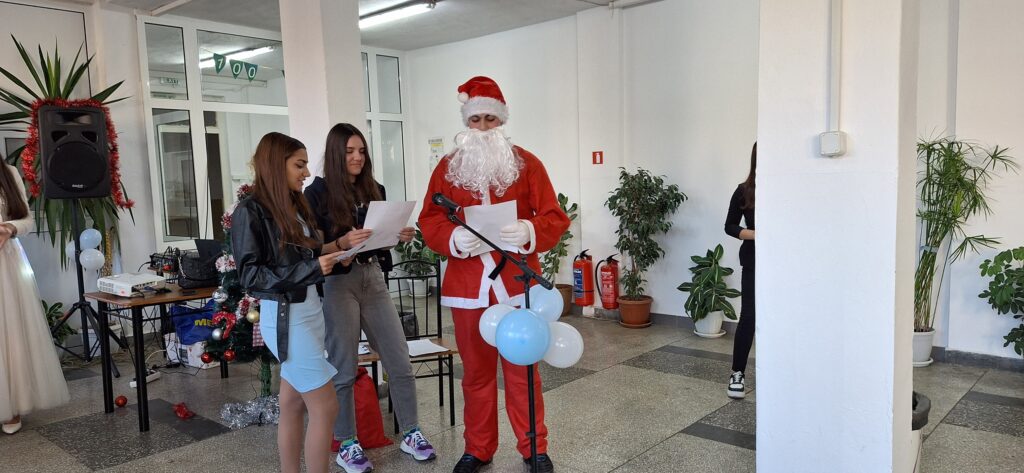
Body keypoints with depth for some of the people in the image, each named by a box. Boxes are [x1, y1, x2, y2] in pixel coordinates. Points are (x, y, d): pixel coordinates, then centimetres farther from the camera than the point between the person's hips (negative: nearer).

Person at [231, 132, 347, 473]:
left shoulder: (295, 207, 9)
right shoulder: (250, 211, -11)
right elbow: (250, 275, -15)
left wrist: (333, 259, -2)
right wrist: (311, 268, -21)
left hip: (311, 310, 7)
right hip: (285, 316, -7)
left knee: (294, 404, 14)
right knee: (324, 405, -3)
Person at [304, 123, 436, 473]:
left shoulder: (375, 190, 10)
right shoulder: (318, 193, -5)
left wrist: (401, 236, -3)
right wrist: (343, 242, -26)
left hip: (374, 280, 5)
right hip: (337, 283, -5)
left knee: (400, 363, 6)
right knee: (345, 370, 3)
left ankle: (410, 433, 21)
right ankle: (346, 445, 19)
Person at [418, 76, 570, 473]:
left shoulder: (526, 163, 2)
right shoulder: (447, 167, 7)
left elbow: (555, 218, -2)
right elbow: (429, 222, 3)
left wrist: (529, 232, -22)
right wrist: (452, 238, -17)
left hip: (517, 284, -1)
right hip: (468, 287, 2)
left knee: (522, 370, 7)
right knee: (476, 372, 11)